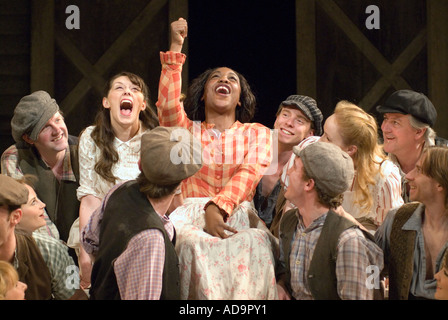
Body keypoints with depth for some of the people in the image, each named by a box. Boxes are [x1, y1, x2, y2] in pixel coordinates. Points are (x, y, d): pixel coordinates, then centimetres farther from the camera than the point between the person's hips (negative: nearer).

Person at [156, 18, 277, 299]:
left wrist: (218, 207, -18)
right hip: (193, 212, 0)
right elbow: (168, 108, 0)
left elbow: (251, 173, 2)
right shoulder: (189, 130, 23)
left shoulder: (257, 133, 21)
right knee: (192, 243, -38)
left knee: (254, 243, -37)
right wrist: (176, 49, -4)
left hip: (241, 213, 0)